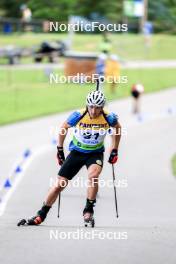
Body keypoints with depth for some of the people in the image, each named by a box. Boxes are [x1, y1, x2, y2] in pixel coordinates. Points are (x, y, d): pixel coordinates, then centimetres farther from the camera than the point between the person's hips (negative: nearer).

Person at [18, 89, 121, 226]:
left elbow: (117, 128, 5)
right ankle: (41, 214, 13)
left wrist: (114, 151, 4)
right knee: (59, 184, -1)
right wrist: (60, 149, 3)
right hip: (77, 152, 1)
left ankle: (89, 210, -17)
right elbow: (64, 127, -1)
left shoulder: (109, 117, -19)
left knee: (93, 176, -32)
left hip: (95, 153, -1)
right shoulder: (79, 115, -21)